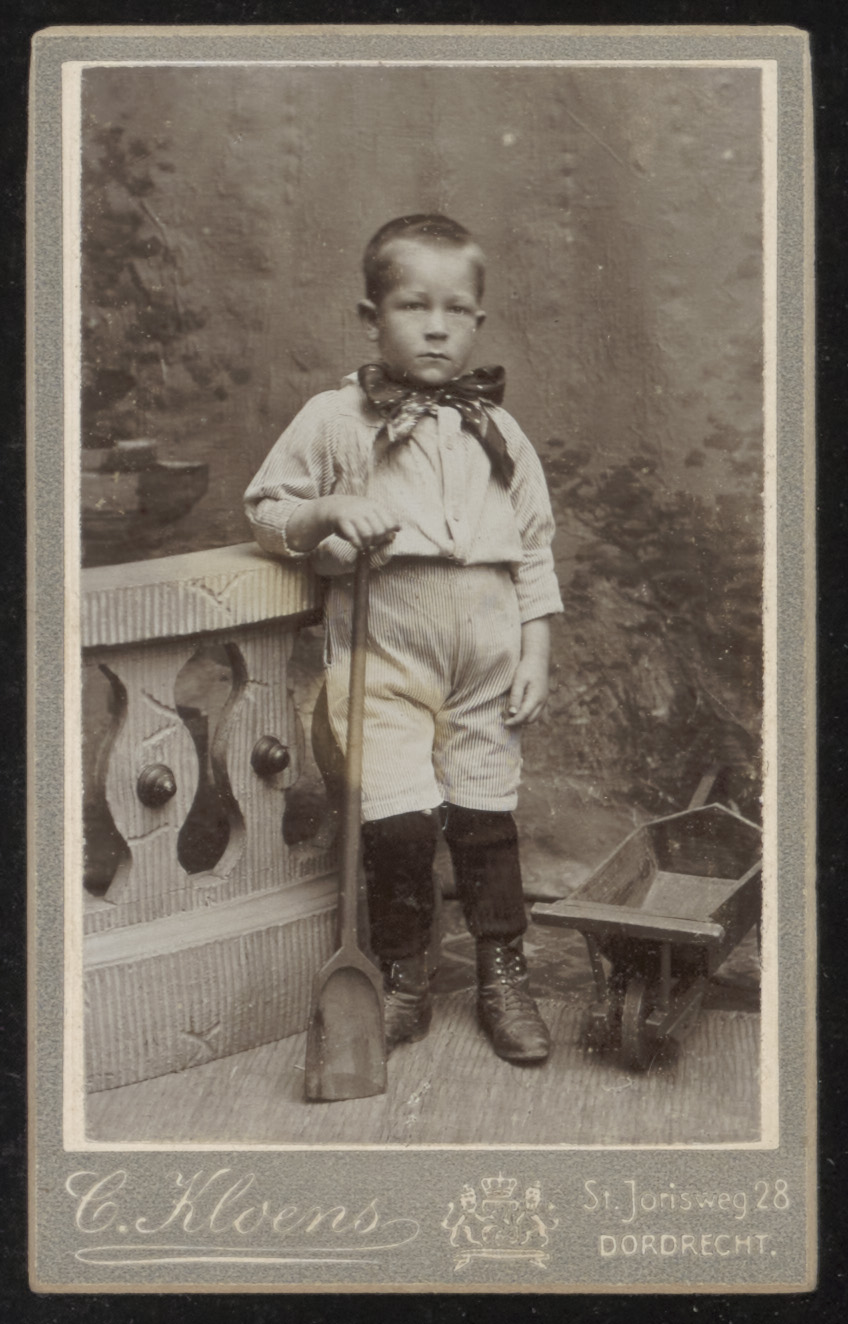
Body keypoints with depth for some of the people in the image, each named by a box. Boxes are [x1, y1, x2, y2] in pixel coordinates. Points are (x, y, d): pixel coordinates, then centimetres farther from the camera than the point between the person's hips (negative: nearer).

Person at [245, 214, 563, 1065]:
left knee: (486, 815, 8)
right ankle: (401, 980, 11)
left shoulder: (497, 431, 11)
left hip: (486, 651, 3)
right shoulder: (333, 420, 3)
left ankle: (504, 977, 24)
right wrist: (327, 513, -12)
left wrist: (535, 651, 6)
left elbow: (535, 547, 13)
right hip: (382, 650, -2)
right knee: (399, 817, -10)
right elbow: (263, 509, 8)